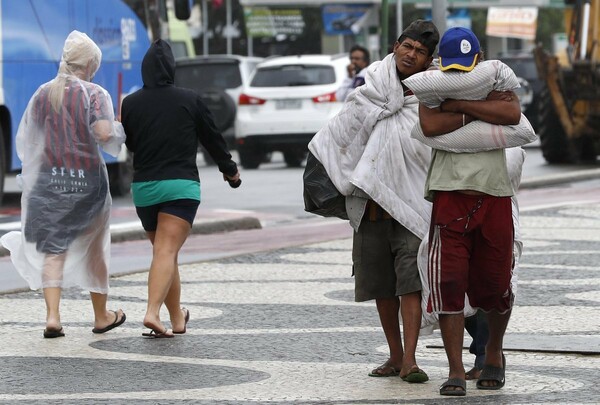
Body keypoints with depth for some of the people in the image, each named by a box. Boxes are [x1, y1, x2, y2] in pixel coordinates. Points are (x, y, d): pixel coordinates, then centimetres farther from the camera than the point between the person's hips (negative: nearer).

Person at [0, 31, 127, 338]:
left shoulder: (43, 94, 5)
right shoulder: (95, 94, -8)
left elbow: (25, 139, 8)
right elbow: (104, 133, -22)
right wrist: (120, 129, -2)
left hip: (48, 178, 2)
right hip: (87, 180, -2)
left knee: (52, 249, 4)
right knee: (93, 249, 13)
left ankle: (52, 316, -11)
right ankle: (101, 316, 26)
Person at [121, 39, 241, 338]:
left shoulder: (131, 103, 2)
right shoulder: (188, 100, -2)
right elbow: (212, 138, 8)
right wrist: (230, 169, 24)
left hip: (143, 187, 3)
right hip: (180, 185, -3)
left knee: (163, 251, 16)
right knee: (167, 252, -11)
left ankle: (177, 319, 23)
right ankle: (152, 312, -28)